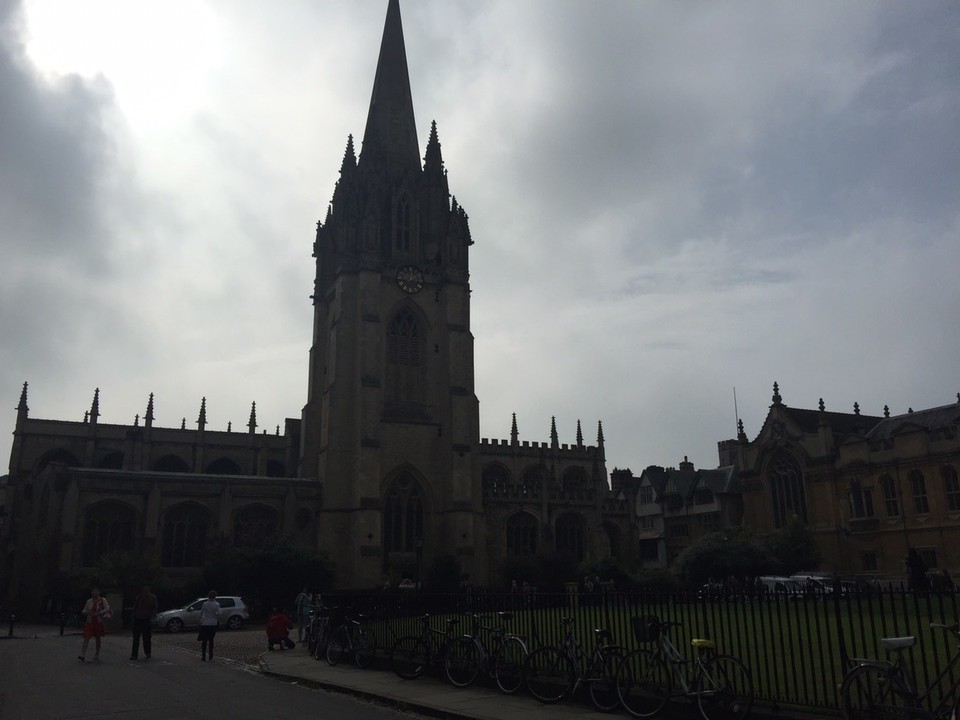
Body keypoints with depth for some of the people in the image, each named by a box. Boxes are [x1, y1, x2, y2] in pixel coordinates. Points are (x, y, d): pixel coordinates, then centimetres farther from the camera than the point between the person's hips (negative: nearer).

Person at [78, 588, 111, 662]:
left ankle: (97, 654, 23)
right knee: (86, 638, -10)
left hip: (98, 622, -2)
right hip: (89, 622, 2)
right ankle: (82, 655, -14)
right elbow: (84, 611, 13)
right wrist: (87, 612, -10)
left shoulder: (102, 600, -1)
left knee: (97, 638, 9)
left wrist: (98, 613, -19)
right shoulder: (89, 601, 7)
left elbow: (107, 609, -8)